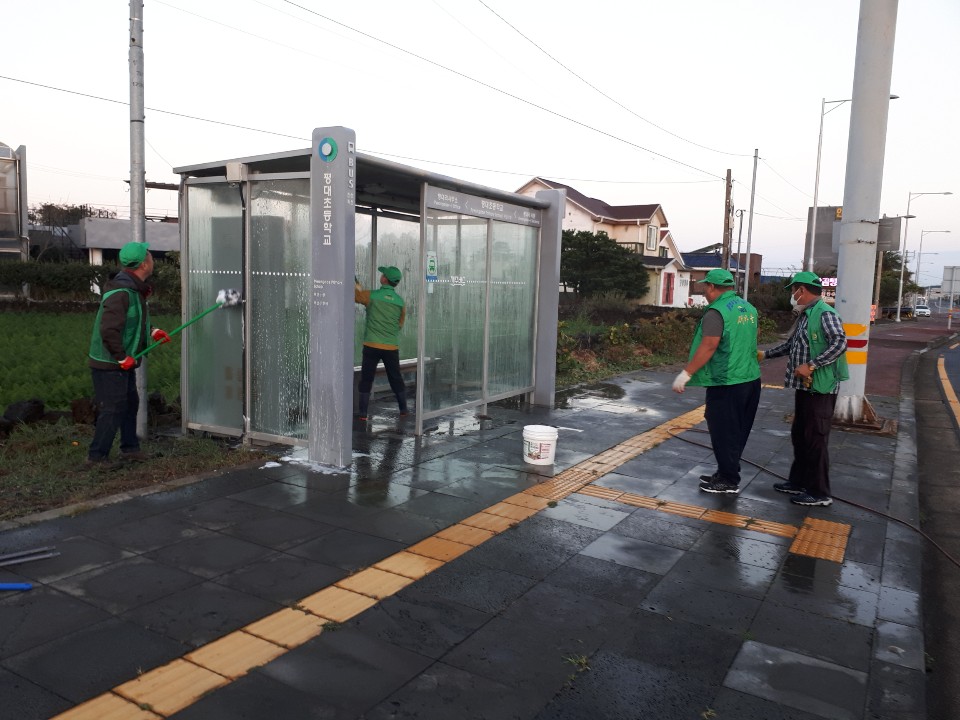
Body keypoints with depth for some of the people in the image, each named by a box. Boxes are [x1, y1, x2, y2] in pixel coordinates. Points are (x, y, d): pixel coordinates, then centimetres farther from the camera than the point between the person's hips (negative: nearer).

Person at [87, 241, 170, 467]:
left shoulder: (134, 289, 9)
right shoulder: (121, 293, -24)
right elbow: (108, 330, -30)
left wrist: (153, 332, 12)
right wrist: (122, 358, -24)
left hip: (123, 363, 10)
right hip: (110, 364, -10)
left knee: (130, 403, 19)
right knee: (113, 410, -5)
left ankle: (129, 448, 32)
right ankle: (96, 457, 7)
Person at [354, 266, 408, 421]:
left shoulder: (371, 296, -8)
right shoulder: (400, 302, 2)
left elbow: (354, 294, 7)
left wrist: (356, 286, 25)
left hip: (372, 346, -3)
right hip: (392, 347, 3)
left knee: (366, 379, 6)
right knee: (396, 379, 15)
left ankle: (363, 413, 5)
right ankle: (403, 409, 23)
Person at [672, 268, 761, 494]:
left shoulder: (716, 311, -15)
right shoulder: (749, 308, 12)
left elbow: (708, 347, -23)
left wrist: (686, 373, -20)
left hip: (726, 382, -9)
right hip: (751, 379, 9)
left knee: (724, 433, 2)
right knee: (737, 432, 16)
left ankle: (729, 481, 9)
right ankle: (725, 473, 27)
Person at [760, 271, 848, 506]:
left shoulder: (825, 314, -16)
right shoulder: (804, 315, 14)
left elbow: (840, 343, -27)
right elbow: (791, 344, 27)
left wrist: (811, 365, -27)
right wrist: (766, 354, 26)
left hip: (820, 388, -10)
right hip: (804, 387, 10)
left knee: (815, 440, -3)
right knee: (799, 436, 17)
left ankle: (819, 493, 7)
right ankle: (799, 481, 29)